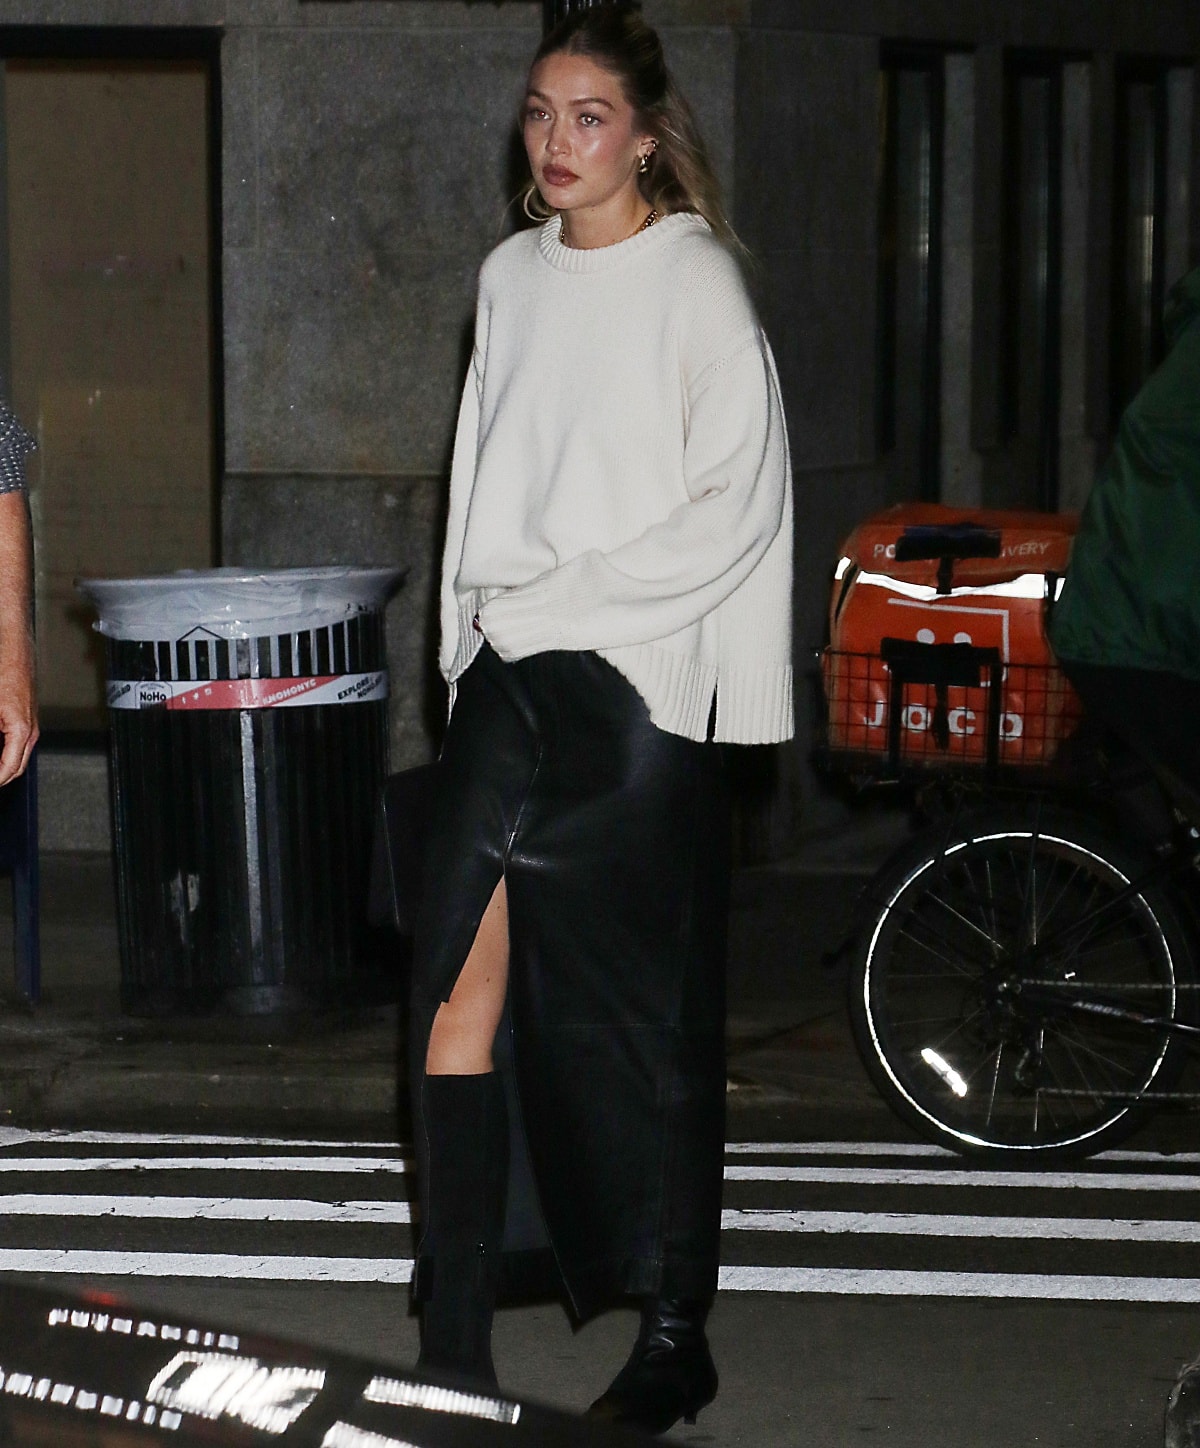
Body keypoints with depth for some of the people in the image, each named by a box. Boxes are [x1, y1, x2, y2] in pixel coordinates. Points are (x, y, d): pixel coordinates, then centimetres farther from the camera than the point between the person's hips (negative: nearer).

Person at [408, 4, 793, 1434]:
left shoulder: (693, 282, -4)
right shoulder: (512, 278, 14)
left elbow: (739, 507, -9)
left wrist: (569, 592, -12)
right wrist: (474, 629, 12)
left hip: (637, 683, -5)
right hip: (510, 674, 5)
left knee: (647, 1022, 1)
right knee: (458, 991, -7)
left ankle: (675, 1341, 12)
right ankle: (453, 1353, -7)